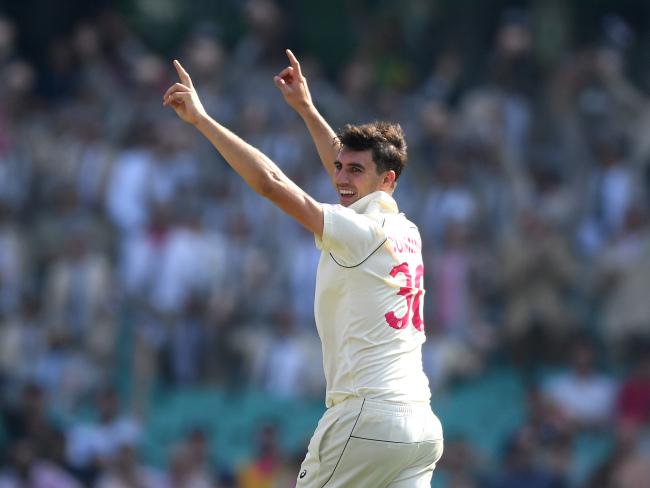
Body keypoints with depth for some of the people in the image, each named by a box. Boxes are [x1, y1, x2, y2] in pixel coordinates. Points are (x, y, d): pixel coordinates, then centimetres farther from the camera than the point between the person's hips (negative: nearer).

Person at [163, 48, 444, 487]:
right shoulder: (406, 233, 16)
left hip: (367, 415, -8)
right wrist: (307, 109, 41)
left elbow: (270, 181, -13)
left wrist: (201, 118, -9)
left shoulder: (362, 233, -8)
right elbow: (350, 181, 34)